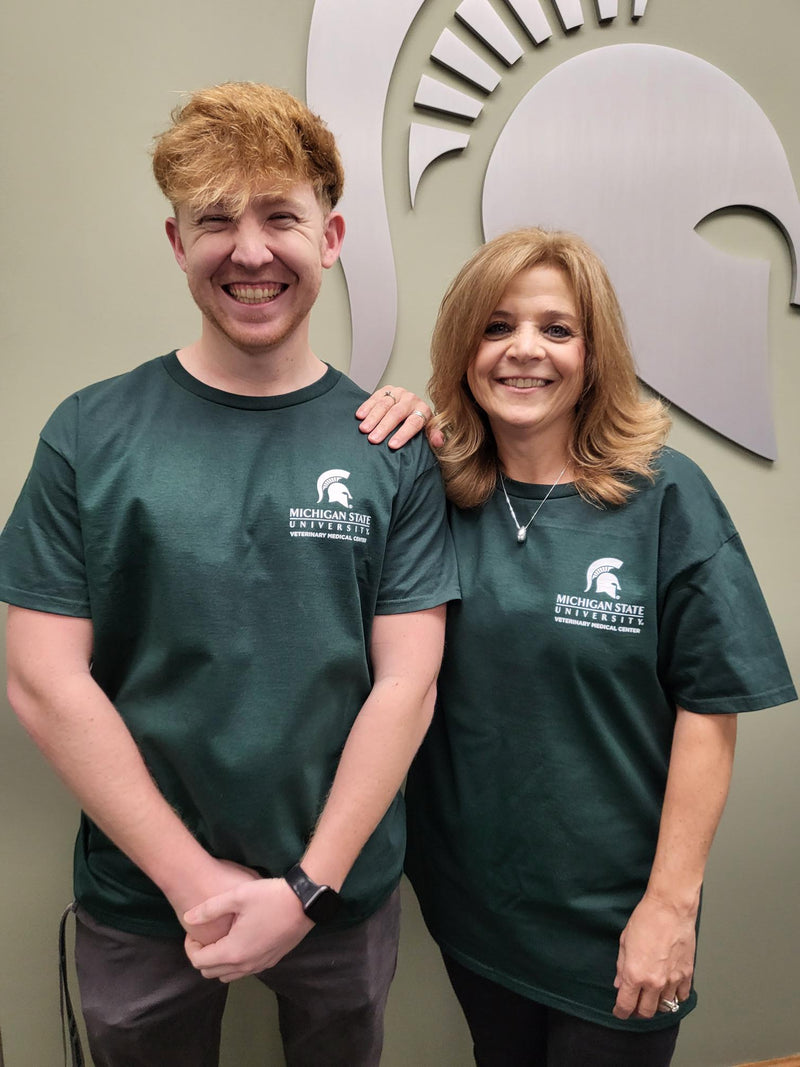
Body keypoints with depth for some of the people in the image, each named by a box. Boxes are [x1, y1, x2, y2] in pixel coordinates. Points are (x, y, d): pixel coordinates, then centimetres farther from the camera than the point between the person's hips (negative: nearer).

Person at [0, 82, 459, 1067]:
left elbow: (405, 682, -9)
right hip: (142, 901, 0)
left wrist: (306, 886, -13)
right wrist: (194, 878, -12)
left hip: (340, 890, 1)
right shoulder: (90, 433, -9)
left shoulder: (393, 447, -7)